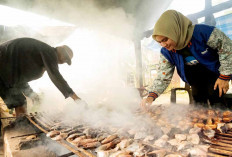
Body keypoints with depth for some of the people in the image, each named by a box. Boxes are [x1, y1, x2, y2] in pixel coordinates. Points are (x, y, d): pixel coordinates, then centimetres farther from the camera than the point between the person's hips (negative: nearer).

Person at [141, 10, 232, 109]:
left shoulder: (202, 32, -31)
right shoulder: (166, 52, -18)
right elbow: (163, 77, -16)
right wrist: (151, 96, -32)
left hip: (214, 72, -3)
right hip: (195, 78, 4)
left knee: (216, 100, -12)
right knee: (199, 104, 3)